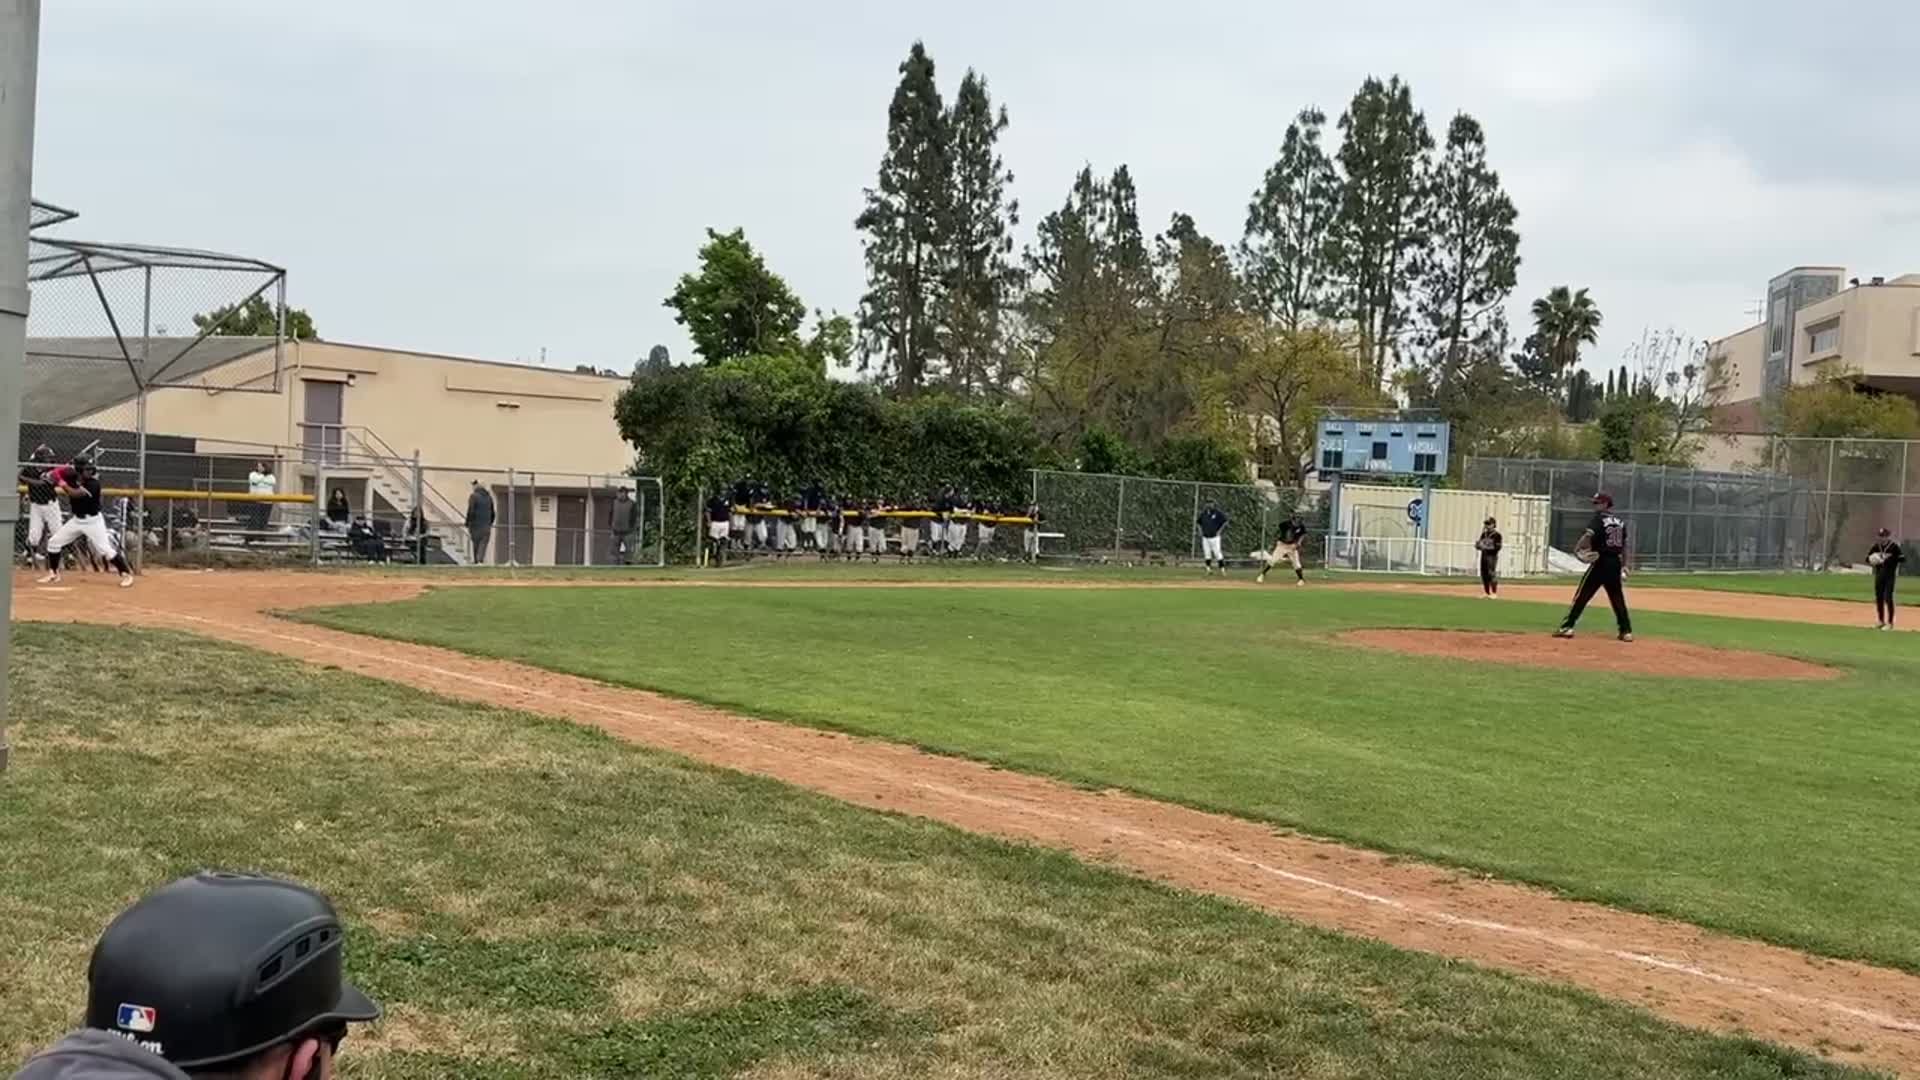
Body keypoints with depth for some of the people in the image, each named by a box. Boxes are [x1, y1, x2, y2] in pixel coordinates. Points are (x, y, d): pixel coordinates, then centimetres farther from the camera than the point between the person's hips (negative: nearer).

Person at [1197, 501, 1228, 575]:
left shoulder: (1218, 513, -6)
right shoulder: (1203, 513, 9)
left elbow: (1225, 522, -5)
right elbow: (1198, 522, 22)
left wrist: (1219, 531, -9)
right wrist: (1200, 531, 10)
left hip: (1214, 537, -5)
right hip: (1205, 537, 5)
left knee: (1217, 553, -8)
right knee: (1207, 553, 5)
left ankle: (1222, 568, 0)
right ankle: (1209, 568, 12)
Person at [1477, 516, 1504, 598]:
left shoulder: (1497, 535, -7)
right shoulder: (1484, 534, 16)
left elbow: (1498, 547, -15)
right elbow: (1480, 545, 21)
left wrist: (1487, 547, -23)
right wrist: (1478, 545, -3)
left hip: (1492, 556, -8)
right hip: (1483, 555, 8)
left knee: (1491, 574, -13)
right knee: (1484, 574, 7)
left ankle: (1494, 593, -10)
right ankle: (1486, 593, 15)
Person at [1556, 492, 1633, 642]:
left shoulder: (1598, 519, -5)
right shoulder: (1620, 521, 13)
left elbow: (1588, 535, -23)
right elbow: (1624, 545, 17)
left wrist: (1577, 549, -24)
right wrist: (1624, 565, 22)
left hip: (1600, 562, -6)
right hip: (1615, 563, 6)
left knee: (1582, 595, -4)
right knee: (1618, 598, 13)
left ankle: (1567, 626, -7)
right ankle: (1626, 631, 13)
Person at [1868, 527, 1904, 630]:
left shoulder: (1894, 547, -9)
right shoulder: (1876, 546, 7)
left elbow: (1903, 559, -13)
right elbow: (1868, 558, 12)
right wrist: (1871, 560, -12)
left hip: (1890, 575, -6)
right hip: (1879, 575, 6)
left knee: (1888, 598, -9)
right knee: (1878, 598, 10)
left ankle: (1890, 623, -3)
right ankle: (1881, 621, 22)